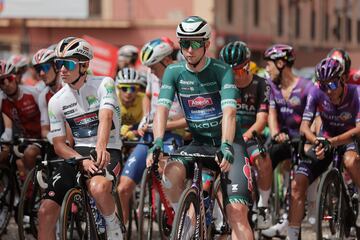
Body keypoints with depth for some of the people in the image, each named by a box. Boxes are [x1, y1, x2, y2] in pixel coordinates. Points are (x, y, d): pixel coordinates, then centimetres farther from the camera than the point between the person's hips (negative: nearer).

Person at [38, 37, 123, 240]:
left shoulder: (104, 84, -9)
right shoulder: (57, 101, 2)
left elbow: (105, 117, -25)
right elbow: (59, 144, 0)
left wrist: (100, 148, -45)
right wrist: (82, 161, -20)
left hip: (107, 152, -4)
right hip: (78, 154, 4)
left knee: (98, 188, -38)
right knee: (46, 211, -9)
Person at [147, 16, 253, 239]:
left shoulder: (222, 70, -14)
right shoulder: (174, 72, -4)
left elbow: (229, 112, -26)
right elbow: (162, 108, -15)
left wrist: (226, 145, -43)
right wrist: (158, 142, -34)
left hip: (228, 145, -3)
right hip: (198, 144, 3)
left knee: (237, 211, -17)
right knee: (171, 171, -30)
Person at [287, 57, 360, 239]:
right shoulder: (316, 93, -18)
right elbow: (304, 126, -21)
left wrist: (333, 141, -48)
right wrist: (316, 141, -44)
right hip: (325, 140, 3)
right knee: (297, 184, -13)